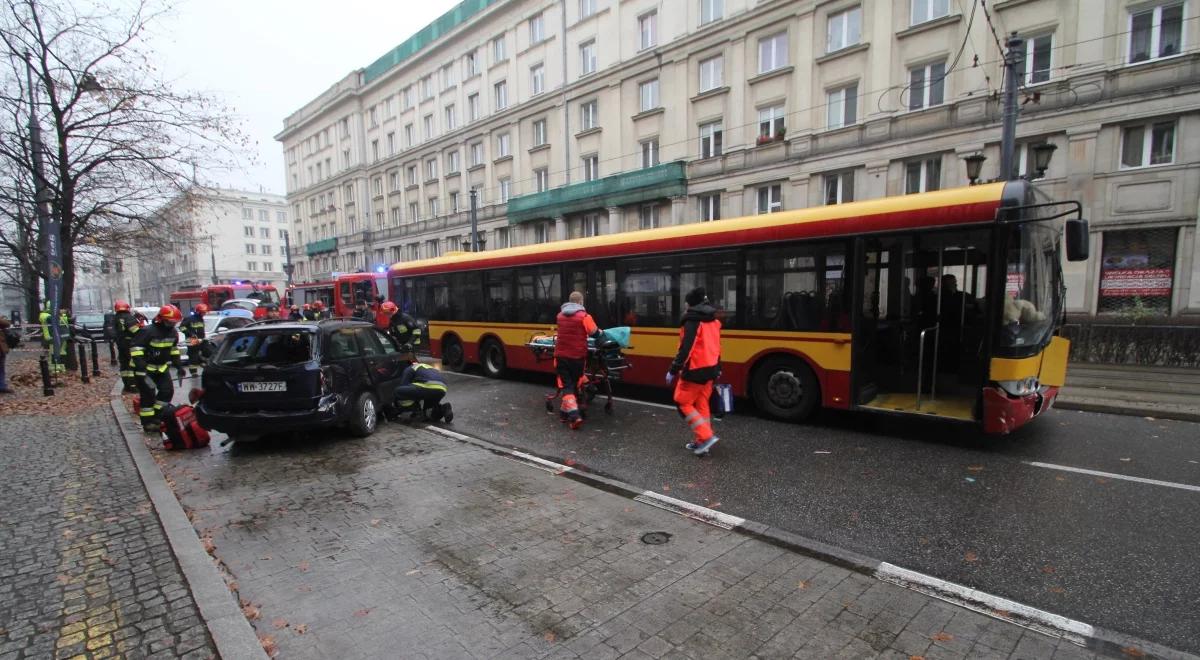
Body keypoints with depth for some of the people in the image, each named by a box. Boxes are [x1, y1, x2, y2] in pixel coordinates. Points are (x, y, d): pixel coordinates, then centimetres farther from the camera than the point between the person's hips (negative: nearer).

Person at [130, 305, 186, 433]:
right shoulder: (148, 331, -23)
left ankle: (157, 416, 18)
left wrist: (178, 366, 12)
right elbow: (135, 348, -24)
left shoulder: (173, 333, 1)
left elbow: (174, 349, 15)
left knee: (167, 391, 5)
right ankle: (148, 423, 2)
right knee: (148, 395, -6)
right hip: (145, 368, -7)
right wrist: (140, 368, -30)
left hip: (161, 367, 7)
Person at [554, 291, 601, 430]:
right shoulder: (584, 316, -7)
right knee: (574, 384, 15)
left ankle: (574, 415, -14)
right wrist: (600, 331, 20)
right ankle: (565, 412, 23)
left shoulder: (560, 315, 9)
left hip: (561, 355, 2)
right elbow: (594, 333, -1)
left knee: (566, 385, 1)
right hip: (577, 356, -2)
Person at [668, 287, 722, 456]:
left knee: (683, 403, 2)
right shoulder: (714, 321, 11)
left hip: (695, 370, -9)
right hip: (709, 369, 9)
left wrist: (673, 370, -18)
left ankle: (706, 436, -6)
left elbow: (686, 349, -21)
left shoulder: (692, 321, -16)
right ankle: (701, 441, 19)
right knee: (702, 405, 14)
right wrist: (717, 368, 25)